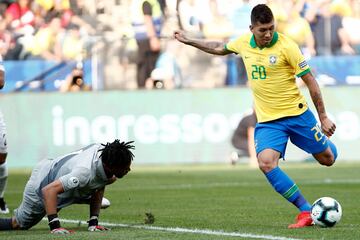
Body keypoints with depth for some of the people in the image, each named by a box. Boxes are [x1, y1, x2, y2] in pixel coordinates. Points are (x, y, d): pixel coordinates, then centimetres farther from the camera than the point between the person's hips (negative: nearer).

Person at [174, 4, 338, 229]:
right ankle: (306, 212, -16)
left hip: (297, 114, -3)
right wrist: (189, 41, 26)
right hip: (267, 120, 3)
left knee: (327, 159, 9)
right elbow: (220, 48, 22)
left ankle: (325, 141, 52)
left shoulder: (286, 46, -16)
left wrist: (323, 117, -9)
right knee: (266, 163, -22)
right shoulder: (244, 42, -2)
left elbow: (310, 80, -10)